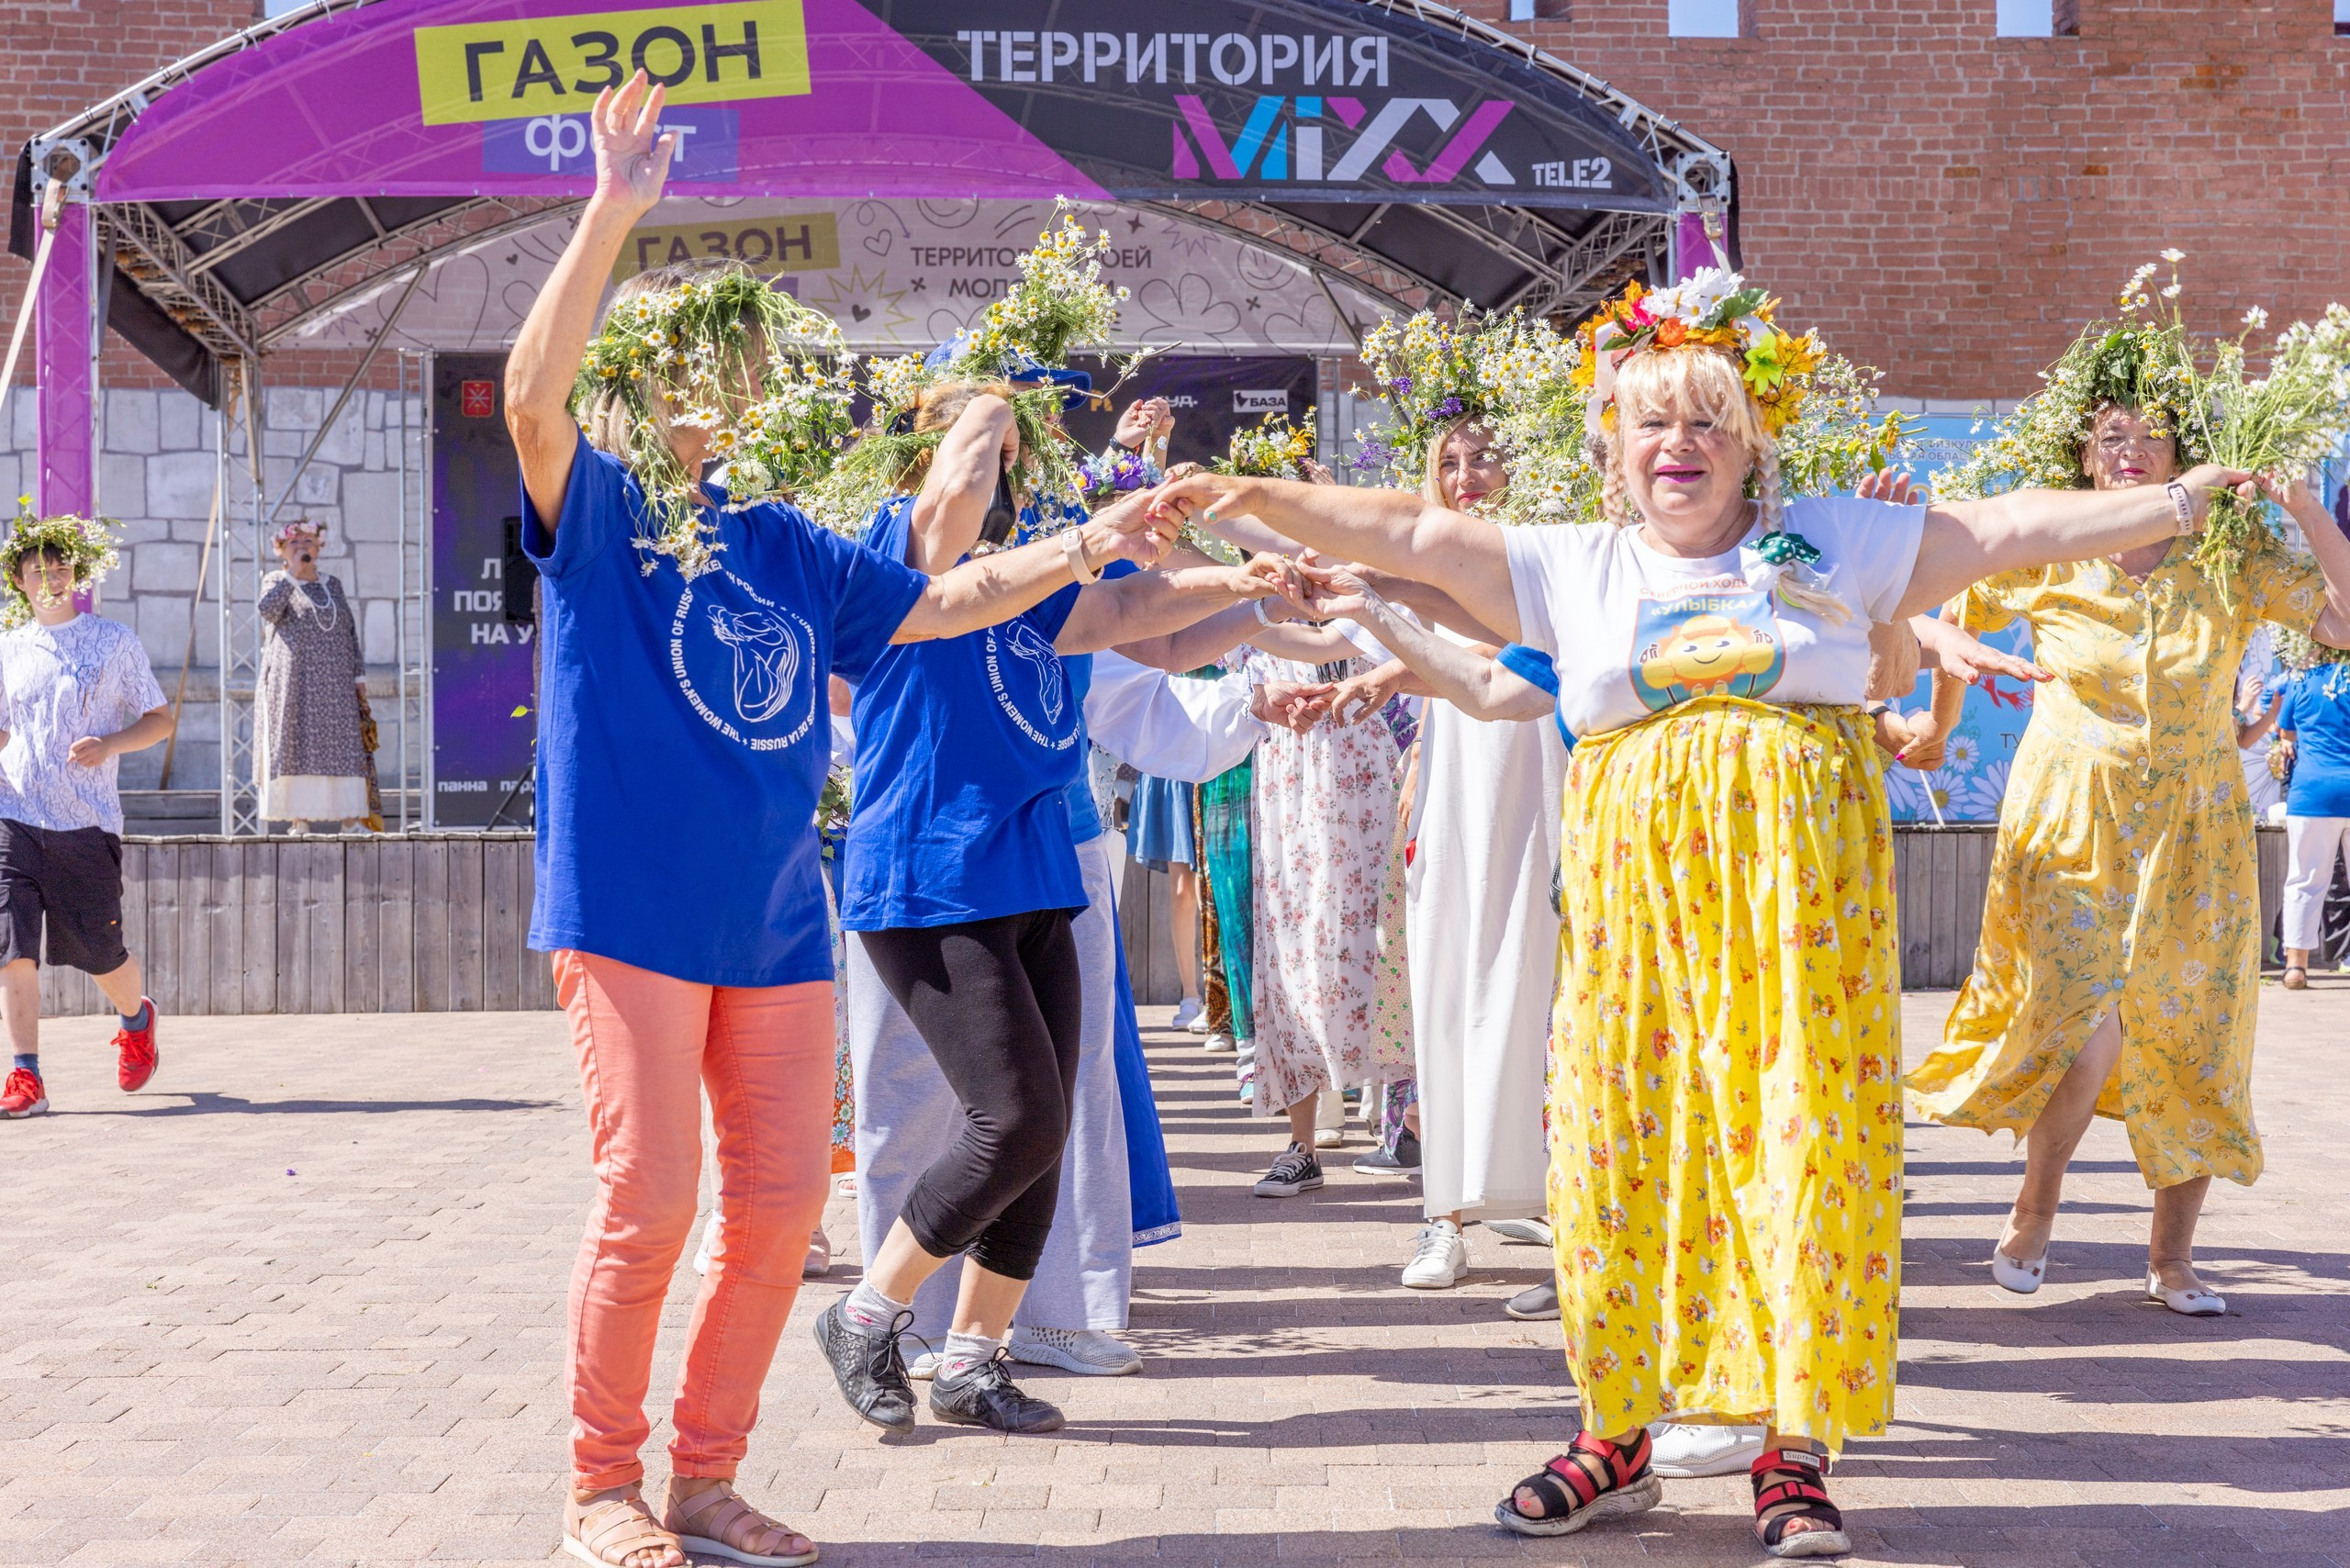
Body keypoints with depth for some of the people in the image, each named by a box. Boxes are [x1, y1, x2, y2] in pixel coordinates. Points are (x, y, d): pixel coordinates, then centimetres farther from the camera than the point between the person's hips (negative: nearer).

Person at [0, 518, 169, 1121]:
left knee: (100, 952, 4)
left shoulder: (114, 641, 5)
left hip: (87, 823, -2)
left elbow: (160, 720, 7)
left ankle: (136, 1020, 37)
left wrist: (109, 745, -11)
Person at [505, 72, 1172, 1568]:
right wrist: (615, 212, -29)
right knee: (649, 1201, -6)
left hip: (776, 921, 6)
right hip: (634, 908, -6)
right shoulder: (596, 510, -2)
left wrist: (1087, 547, 15)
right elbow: (534, 389, -21)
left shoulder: (785, 546, 14)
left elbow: (937, 603, 21)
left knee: (782, 1204, 6)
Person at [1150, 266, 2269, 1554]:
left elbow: (2014, 529, 9)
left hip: (1802, 898, -1)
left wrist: (2174, 504, 3)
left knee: (1802, 1142, -3)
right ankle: (1616, 1435, 14)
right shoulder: (1572, 568, 10)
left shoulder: (1833, 543, 9)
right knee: (1627, 1144, 1)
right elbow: (1409, 532, 5)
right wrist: (1254, 498, -2)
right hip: (1636, 890, 1)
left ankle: (1794, 1450, 7)